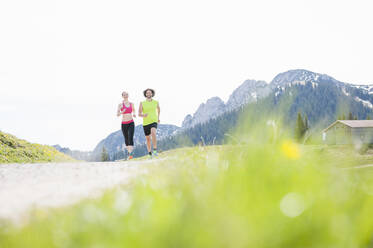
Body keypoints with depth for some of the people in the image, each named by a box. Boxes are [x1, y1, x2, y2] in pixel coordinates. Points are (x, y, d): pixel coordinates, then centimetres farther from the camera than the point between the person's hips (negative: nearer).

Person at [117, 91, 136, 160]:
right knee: (126, 138, 11)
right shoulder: (120, 104, -3)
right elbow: (117, 114, -7)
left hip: (131, 123, 0)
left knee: (131, 138, -17)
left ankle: (130, 154, -26)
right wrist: (122, 112, -28)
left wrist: (134, 114, 2)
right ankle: (128, 151, 32)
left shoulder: (131, 104, 6)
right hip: (124, 124, 0)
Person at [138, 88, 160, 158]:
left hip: (154, 122, -1)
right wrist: (143, 115, -25)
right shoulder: (142, 103, -1)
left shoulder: (156, 102, 2)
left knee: (153, 133, -32)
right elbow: (139, 114, -2)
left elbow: (158, 109, 24)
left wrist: (158, 117, 32)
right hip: (145, 123, 1)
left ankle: (155, 150, -29)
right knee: (148, 139, 10)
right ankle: (149, 153, 31)